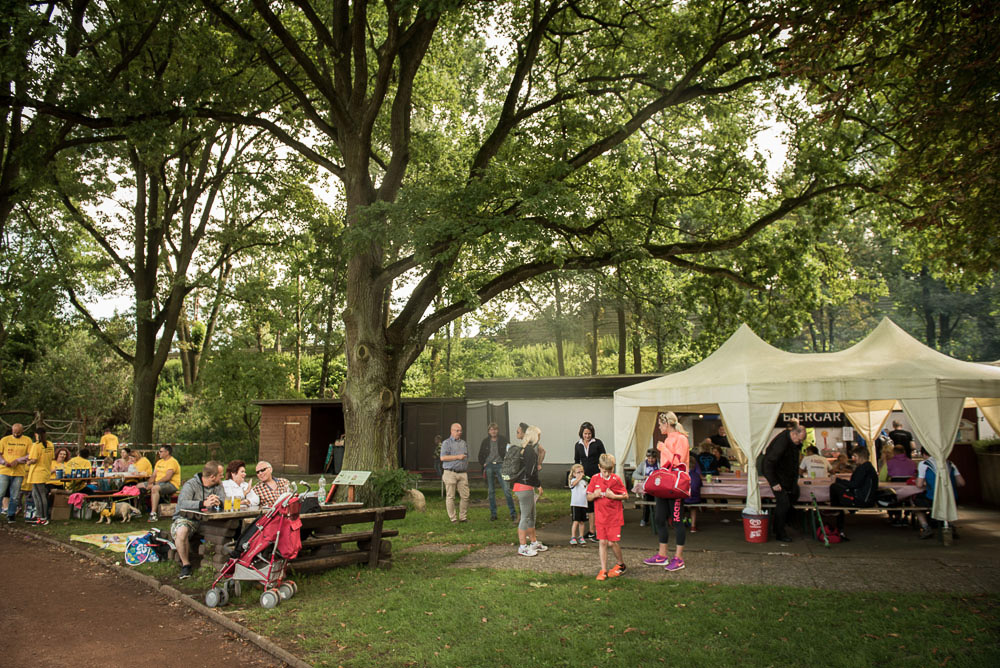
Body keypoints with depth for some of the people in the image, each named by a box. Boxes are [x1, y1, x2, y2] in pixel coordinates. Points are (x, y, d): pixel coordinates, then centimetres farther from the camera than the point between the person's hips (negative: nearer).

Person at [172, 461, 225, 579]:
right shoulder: (191, 484, -10)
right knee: (181, 532, -36)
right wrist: (203, 503, -40)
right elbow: (182, 503, -27)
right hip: (186, 518, -4)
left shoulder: (218, 485, 8)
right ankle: (185, 564, -15)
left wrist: (217, 501, -29)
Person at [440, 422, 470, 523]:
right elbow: (443, 457, -10)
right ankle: (453, 518, 5)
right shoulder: (446, 443, 1)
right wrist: (457, 457, -12)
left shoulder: (464, 443, 19)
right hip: (450, 473, -5)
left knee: (465, 496, 0)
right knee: (450, 496, -2)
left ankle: (463, 517, 10)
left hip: (463, 473, 5)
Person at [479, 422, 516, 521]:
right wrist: (483, 464, 5)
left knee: (506, 489, -9)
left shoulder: (504, 440, 2)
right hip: (489, 466, 3)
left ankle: (513, 512, -1)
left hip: (500, 465, -2)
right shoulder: (485, 441, 9)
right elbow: (481, 455, 18)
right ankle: (493, 513, 13)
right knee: (491, 491, 5)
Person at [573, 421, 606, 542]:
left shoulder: (597, 443, -2)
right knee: (589, 504, 7)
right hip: (585, 477, 4)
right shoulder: (578, 445, 9)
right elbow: (576, 462, 17)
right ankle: (591, 531, 14)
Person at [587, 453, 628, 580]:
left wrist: (613, 496, -20)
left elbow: (625, 496, -4)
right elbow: (588, 497, 4)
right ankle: (603, 570, 9)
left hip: (614, 517, -3)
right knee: (602, 542, 2)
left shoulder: (616, 479, -7)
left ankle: (621, 564, 24)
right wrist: (595, 495, -17)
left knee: (612, 542, -2)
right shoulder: (595, 479, 0)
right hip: (601, 516, 3)